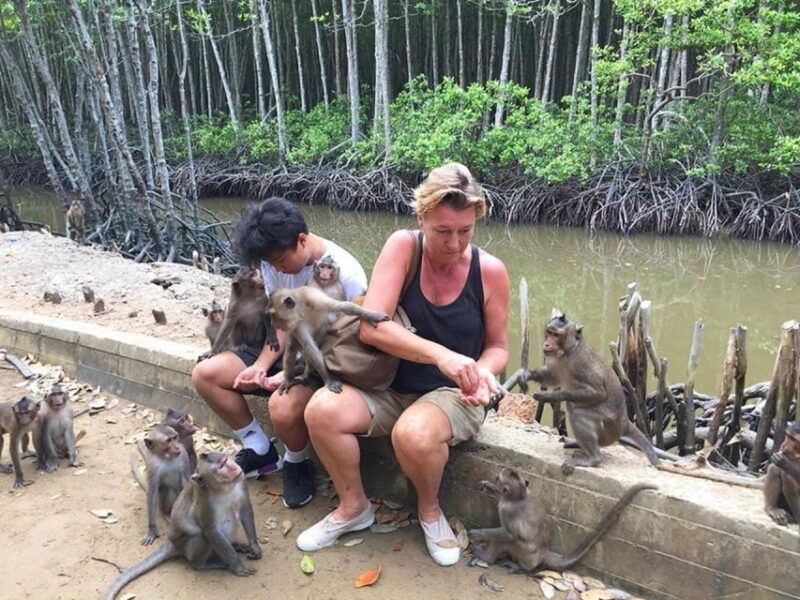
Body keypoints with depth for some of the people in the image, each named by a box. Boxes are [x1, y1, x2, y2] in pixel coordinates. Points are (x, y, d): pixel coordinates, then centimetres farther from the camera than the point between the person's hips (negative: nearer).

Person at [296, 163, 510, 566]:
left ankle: (430, 509, 2)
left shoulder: (490, 271, -11)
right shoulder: (402, 247, -12)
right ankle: (353, 507, 5)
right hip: (391, 387, 2)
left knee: (414, 434, -35)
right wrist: (440, 354, -34)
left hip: (452, 395, -2)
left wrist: (484, 371, -21)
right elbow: (370, 327, -22)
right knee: (322, 410, -23)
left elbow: (498, 346, 3)